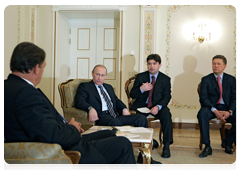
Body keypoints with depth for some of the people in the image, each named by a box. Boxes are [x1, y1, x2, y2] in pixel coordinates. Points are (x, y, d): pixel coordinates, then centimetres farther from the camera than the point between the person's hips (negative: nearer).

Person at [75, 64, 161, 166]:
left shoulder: (109, 87, 30)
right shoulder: (84, 86, 8)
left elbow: (117, 101, 25)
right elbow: (79, 102, -7)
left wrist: (124, 108, 2)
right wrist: (90, 108, -29)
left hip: (115, 116, 7)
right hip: (101, 117, -7)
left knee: (141, 118, -9)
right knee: (115, 122, -40)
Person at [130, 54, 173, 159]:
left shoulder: (165, 79, 4)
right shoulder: (140, 77, 3)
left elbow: (167, 97, -2)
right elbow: (132, 95, 0)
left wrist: (158, 107, -21)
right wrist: (141, 89, -22)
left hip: (157, 106, 0)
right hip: (141, 106, 0)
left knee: (166, 114, -30)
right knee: (137, 116, -32)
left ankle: (166, 146, -21)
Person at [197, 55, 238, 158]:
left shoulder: (231, 79, 11)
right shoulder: (206, 80, 4)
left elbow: (235, 98, 4)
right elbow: (203, 98, -6)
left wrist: (229, 112, -15)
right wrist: (215, 111, -21)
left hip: (227, 108, 2)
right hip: (211, 107, -2)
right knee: (202, 114, -35)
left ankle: (227, 142, 5)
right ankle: (207, 147, -25)